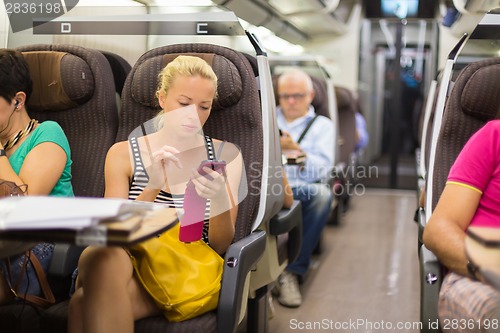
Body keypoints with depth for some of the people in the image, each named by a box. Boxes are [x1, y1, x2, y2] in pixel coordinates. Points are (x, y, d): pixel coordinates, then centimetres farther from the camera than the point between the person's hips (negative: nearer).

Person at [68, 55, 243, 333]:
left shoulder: (224, 154, 7)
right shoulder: (123, 153, 8)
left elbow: (220, 245, 2)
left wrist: (219, 199, -20)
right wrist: (151, 188, -19)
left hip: (189, 276, -3)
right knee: (102, 255, -36)